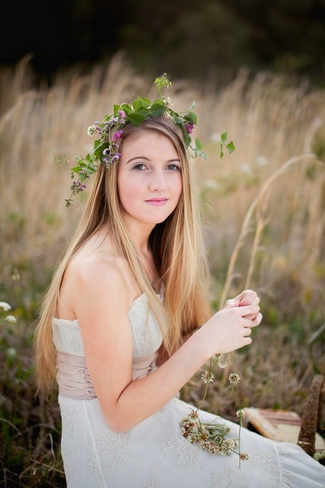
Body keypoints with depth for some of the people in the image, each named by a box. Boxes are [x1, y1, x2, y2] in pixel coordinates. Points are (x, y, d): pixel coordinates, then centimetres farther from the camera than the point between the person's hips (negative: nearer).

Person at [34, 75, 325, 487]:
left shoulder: (148, 252, 1)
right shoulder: (98, 270, -25)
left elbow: (159, 357, 5)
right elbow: (118, 411, -20)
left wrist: (225, 321, -10)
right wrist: (206, 341, -25)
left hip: (157, 418, 8)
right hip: (115, 450, -7)